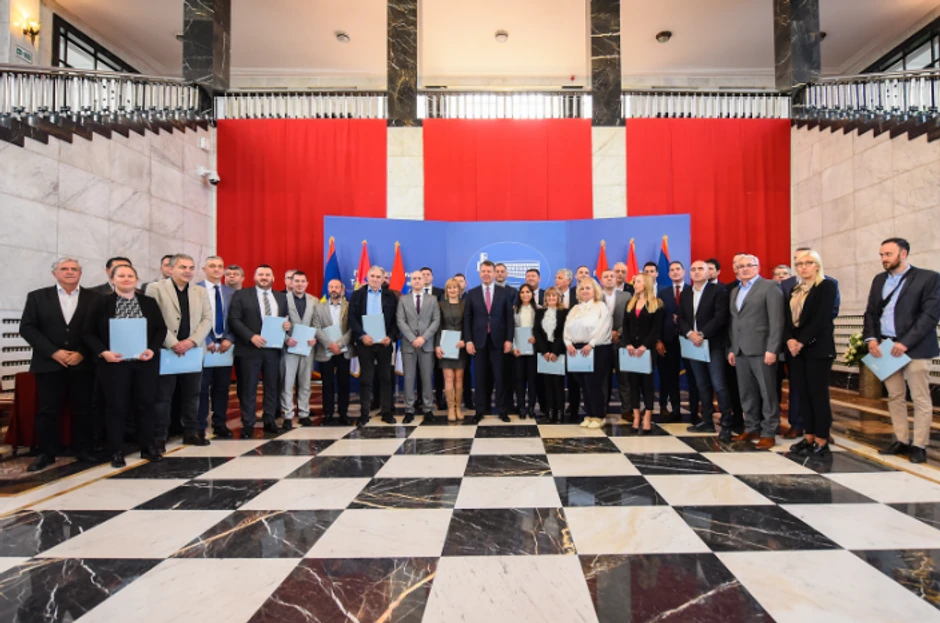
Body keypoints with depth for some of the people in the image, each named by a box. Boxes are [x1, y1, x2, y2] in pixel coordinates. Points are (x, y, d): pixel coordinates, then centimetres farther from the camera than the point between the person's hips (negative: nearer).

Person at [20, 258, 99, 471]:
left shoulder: (93, 298, 3)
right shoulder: (37, 296, 6)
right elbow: (27, 328, 0)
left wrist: (82, 353, -11)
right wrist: (53, 352, -11)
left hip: (83, 364, 0)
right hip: (49, 364, 1)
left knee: (83, 409, 6)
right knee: (47, 410, 6)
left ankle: (83, 450, 17)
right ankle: (46, 453, 18)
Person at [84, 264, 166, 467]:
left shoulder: (149, 303, 6)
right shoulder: (101, 303, 2)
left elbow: (161, 329, 6)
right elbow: (89, 333, 1)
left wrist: (153, 349, -9)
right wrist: (103, 352, -14)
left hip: (145, 362, 2)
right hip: (114, 363, -1)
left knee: (145, 403, 8)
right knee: (116, 406, 4)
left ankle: (148, 447, 19)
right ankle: (117, 451, 16)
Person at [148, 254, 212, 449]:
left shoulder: (200, 292, 12)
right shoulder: (156, 288, -1)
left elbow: (207, 319, 5)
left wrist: (192, 341, -9)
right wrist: (173, 344, -16)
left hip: (193, 351, 4)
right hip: (165, 351, -4)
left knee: (192, 394, 11)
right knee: (162, 396, 3)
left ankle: (191, 432, 22)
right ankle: (159, 436, 14)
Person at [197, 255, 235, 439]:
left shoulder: (231, 292, 10)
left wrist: (229, 339, -7)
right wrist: (206, 341, -13)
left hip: (224, 344, 4)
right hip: (204, 345, -4)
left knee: (222, 387, 10)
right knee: (202, 388, 3)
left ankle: (220, 425, 20)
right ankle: (200, 427, 13)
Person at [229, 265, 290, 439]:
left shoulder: (281, 298, 14)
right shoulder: (242, 295, 2)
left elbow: (285, 320, 17)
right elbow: (234, 320, -6)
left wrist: (287, 325, -8)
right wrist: (251, 336, -18)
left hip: (273, 348, 4)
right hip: (250, 348, -3)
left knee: (272, 386, 9)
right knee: (249, 388, 3)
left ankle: (269, 421, 21)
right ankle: (248, 424, 13)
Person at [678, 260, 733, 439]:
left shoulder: (718, 290, -3)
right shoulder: (685, 293, 14)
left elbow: (720, 317, -13)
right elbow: (681, 318, 8)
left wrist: (702, 334, -19)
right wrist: (690, 333, -10)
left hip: (713, 344, -5)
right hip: (693, 344, 5)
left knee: (718, 385, -8)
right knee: (702, 385, 10)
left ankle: (726, 425, 0)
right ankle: (707, 421, 18)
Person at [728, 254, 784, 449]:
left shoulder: (769, 287, -3)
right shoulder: (734, 292, 18)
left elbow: (776, 321, -10)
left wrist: (771, 349, -17)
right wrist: (732, 348, 12)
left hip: (761, 349, -6)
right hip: (741, 350, 6)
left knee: (768, 393, 2)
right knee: (746, 393, 11)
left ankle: (769, 433, 10)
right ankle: (751, 428, 21)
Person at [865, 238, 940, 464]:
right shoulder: (879, 280, 12)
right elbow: (871, 312, 12)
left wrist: (906, 342, -17)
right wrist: (871, 337, -3)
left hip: (914, 348, -5)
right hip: (885, 347, 5)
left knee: (920, 399, 3)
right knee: (895, 397, 9)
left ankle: (919, 445, 11)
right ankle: (901, 441, 18)